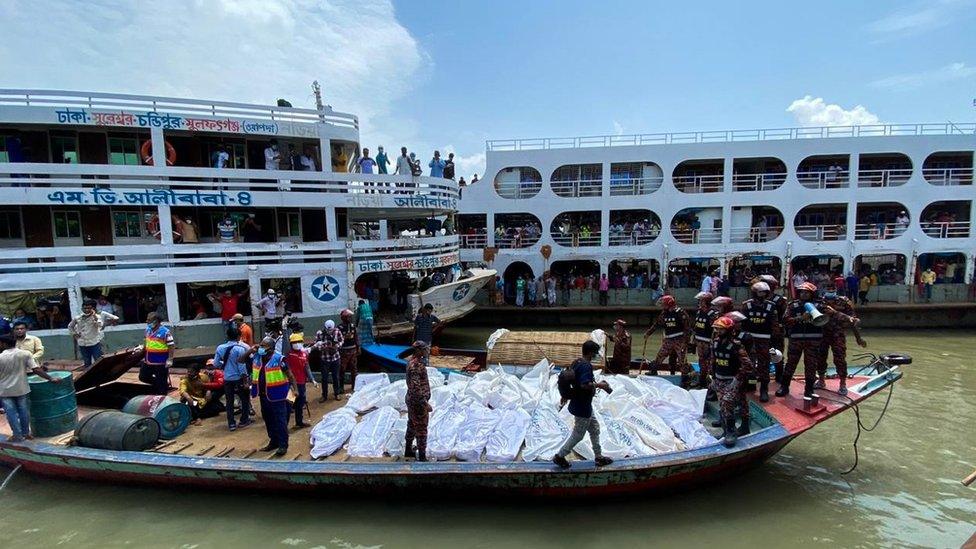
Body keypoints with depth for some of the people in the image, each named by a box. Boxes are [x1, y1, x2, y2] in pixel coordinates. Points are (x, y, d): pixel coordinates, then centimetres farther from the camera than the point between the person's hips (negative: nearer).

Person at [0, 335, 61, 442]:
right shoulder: (25, 354, -7)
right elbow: (36, 370, -11)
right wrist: (51, 379, -6)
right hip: (22, 389, 1)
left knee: (11, 413, 7)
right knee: (24, 412, 12)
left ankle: (17, 435, 11)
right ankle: (26, 433, 20)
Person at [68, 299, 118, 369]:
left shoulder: (96, 317, -7)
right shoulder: (77, 318, 1)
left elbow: (100, 325, -25)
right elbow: (70, 326, 18)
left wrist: (94, 316, -26)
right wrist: (74, 334, 8)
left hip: (95, 343, -3)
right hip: (83, 345, 3)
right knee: (87, 363, 14)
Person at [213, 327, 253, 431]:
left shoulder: (220, 348, -1)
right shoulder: (240, 349, -15)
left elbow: (216, 364, 2)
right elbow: (242, 367, -16)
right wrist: (245, 382, -10)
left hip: (227, 379, 4)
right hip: (238, 379, -4)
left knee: (229, 401, 12)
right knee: (245, 399, 13)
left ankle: (231, 423, 15)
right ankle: (244, 420, 20)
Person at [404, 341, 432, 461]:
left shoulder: (412, 360, 3)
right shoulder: (415, 366, -28)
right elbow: (415, 388, -30)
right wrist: (425, 403, -27)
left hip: (412, 400, 10)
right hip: (418, 402, -10)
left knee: (412, 425, 22)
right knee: (421, 430, 2)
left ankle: (408, 451, 37)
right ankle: (422, 457, 13)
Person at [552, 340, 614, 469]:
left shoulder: (577, 362, 3)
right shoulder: (586, 366, -26)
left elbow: (565, 376, 12)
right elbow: (585, 385, -38)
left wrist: (564, 395, 22)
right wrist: (599, 384, -21)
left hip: (584, 405, 10)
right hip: (582, 407, -10)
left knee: (595, 429, 21)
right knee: (578, 435, 7)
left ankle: (599, 457, 33)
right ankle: (560, 456, 19)